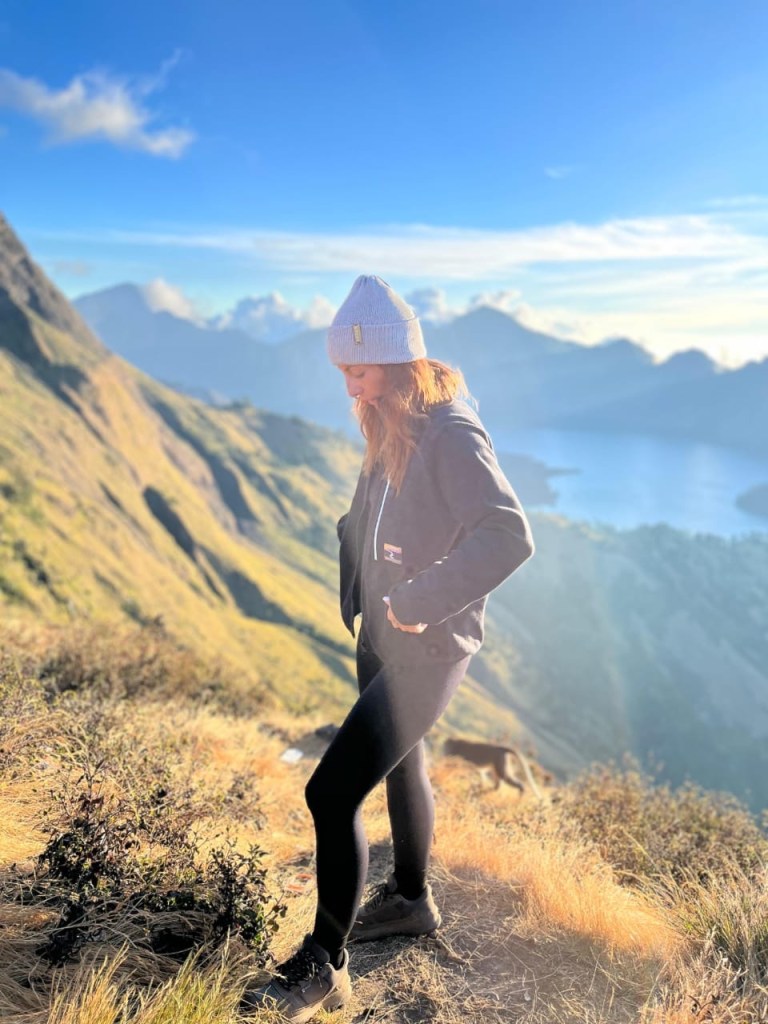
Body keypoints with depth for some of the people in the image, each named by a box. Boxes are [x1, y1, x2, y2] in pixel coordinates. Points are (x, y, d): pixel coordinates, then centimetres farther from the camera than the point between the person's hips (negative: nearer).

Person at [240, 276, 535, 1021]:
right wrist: (355, 563, 1)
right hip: (381, 635, 10)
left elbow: (509, 536, -33)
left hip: (425, 652, -10)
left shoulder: (451, 436, -22)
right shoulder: (392, 430, 5)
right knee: (400, 764, 25)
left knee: (331, 794, -8)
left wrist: (422, 602, -29)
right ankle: (410, 901, 49)